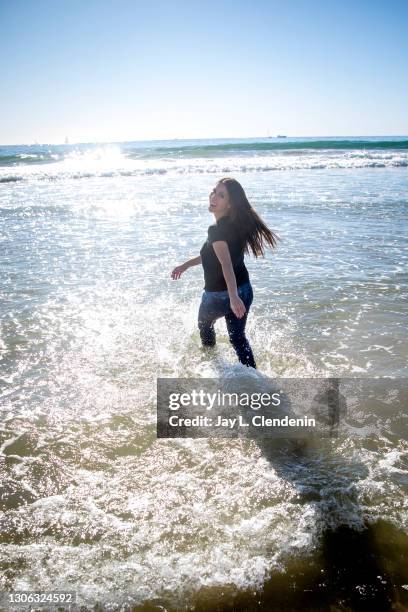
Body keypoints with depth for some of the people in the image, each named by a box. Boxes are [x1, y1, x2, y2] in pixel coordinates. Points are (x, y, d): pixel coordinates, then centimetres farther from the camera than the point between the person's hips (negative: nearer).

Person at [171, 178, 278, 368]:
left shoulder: (217, 230, -24)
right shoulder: (235, 224, 4)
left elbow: (226, 263, -38)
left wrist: (233, 297, -48)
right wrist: (186, 265, 25)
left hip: (219, 295, -5)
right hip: (244, 291, 6)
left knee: (204, 323, 27)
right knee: (237, 337, 18)